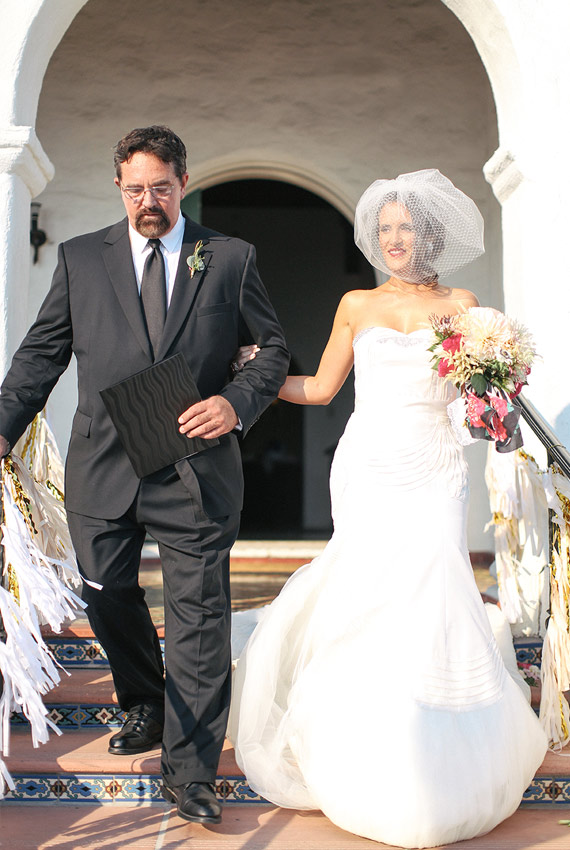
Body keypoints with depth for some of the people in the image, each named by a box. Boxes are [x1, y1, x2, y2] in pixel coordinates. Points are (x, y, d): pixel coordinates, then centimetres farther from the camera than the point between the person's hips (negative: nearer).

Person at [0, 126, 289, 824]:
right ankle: (143, 707, 46)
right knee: (108, 600, 18)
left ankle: (189, 772, 16)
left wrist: (236, 404, -11)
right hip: (102, 470, 3)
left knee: (199, 620, 1)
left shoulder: (231, 259, 4)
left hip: (196, 471, -2)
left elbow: (273, 348, 7)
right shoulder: (80, 258, 7)